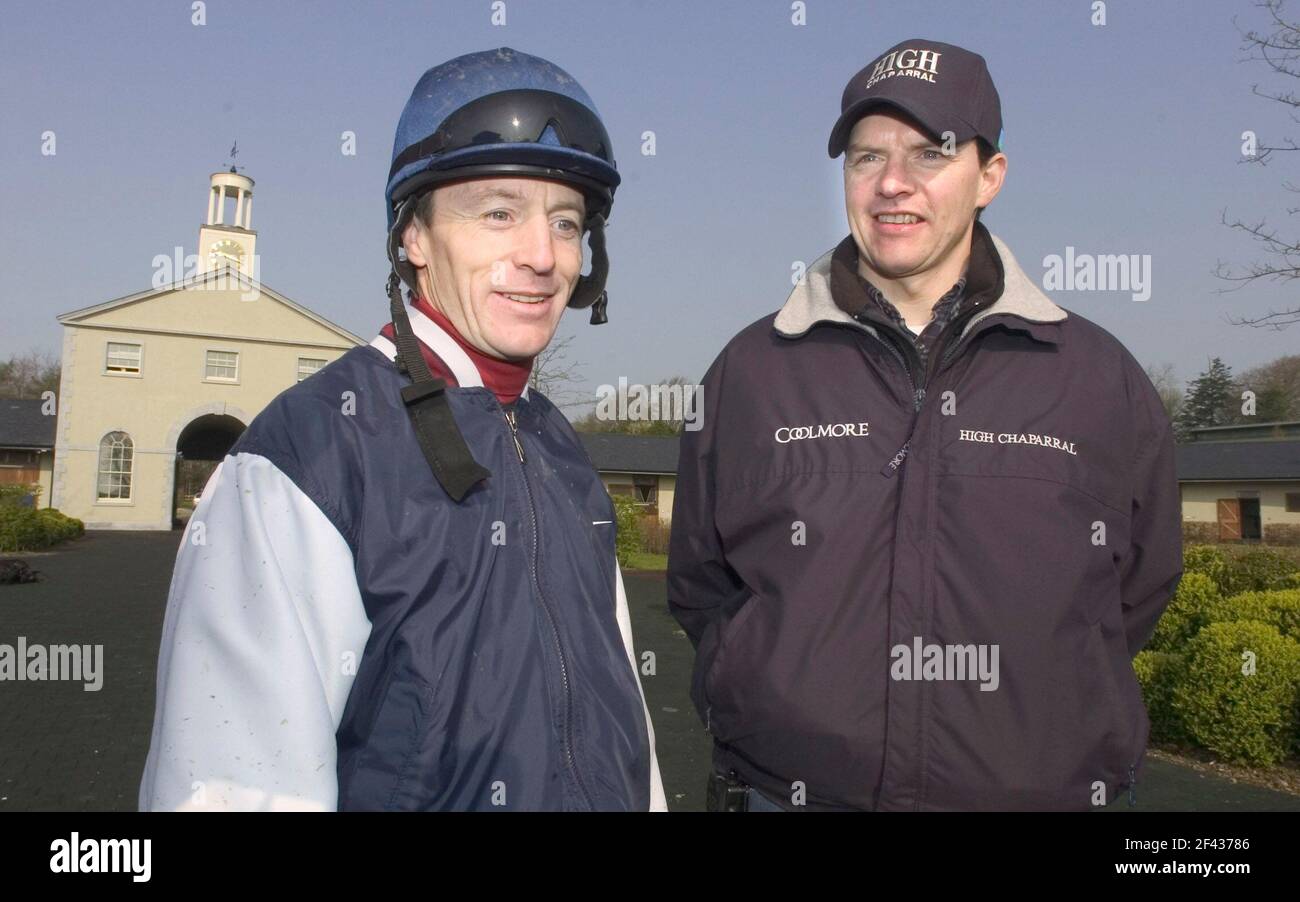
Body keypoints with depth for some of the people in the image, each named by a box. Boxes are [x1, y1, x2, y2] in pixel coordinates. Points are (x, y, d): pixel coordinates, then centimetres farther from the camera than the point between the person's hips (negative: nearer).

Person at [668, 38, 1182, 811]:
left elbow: (1139, 587, 9)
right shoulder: (753, 371, -1)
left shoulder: (1099, 378, 0)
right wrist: (782, 706, -3)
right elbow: (701, 583, 6)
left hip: (1037, 785, 1)